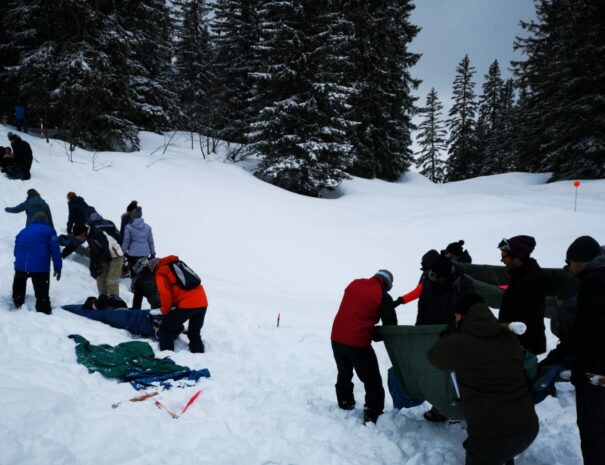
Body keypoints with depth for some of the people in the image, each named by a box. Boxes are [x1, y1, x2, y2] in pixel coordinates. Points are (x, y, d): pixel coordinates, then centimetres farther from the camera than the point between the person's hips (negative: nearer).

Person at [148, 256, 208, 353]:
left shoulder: (161, 273, 6)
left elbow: (165, 295, -5)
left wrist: (165, 311, 12)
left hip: (187, 305, -7)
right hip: (202, 303, 7)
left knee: (165, 329, 8)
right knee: (194, 333, 22)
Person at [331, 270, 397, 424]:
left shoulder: (354, 284, 9)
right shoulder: (383, 296, -6)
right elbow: (391, 324, -1)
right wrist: (376, 336, 16)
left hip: (337, 337, 6)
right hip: (358, 343, -6)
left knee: (344, 374, 27)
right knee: (372, 381, 10)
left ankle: (345, 404, 42)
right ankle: (372, 415, 10)